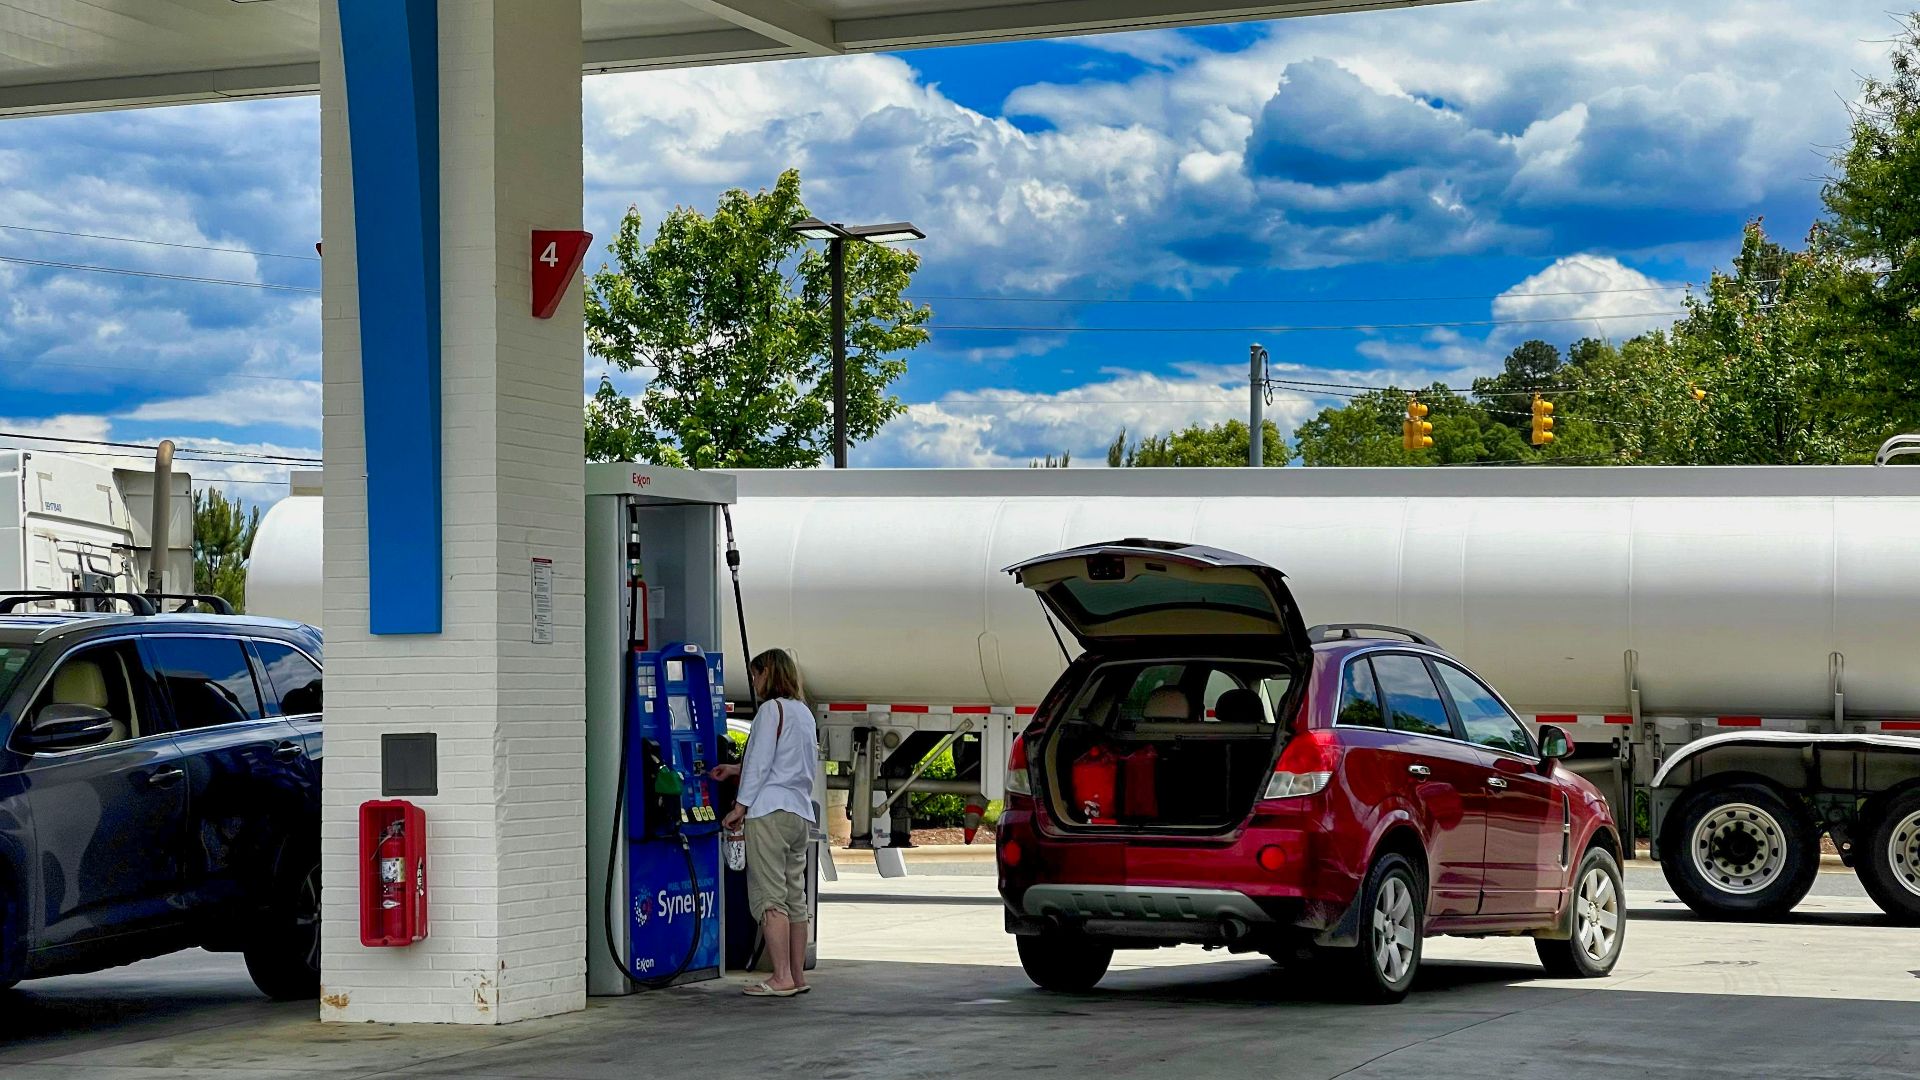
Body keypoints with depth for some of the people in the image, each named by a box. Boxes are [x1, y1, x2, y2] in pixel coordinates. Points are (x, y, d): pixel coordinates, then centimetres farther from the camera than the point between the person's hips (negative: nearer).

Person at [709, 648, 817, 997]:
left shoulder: (772, 709, -8)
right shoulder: (804, 712, 18)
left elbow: (760, 764, -12)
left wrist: (740, 807, -6)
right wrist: (735, 770, 30)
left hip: (770, 812, -9)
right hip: (800, 813, 9)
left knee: (769, 897, -8)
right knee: (795, 896, 10)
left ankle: (782, 978, -13)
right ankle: (798, 976, 11)